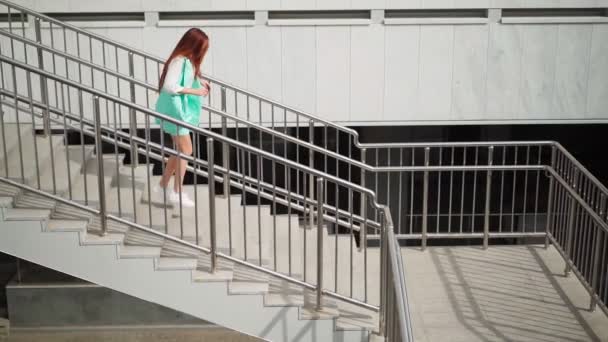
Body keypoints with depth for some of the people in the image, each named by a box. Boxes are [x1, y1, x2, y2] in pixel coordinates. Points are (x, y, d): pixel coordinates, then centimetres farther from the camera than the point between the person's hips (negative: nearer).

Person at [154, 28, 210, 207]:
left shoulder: (188, 60, 7)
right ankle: (177, 193, 6)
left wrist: (199, 81, 8)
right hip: (175, 110, -10)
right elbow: (169, 86, -29)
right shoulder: (179, 61, -21)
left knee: (180, 150, 15)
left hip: (182, 110, 10)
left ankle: (163, 185, 27)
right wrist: (194, 91, -24)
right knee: (185, 151, -3)